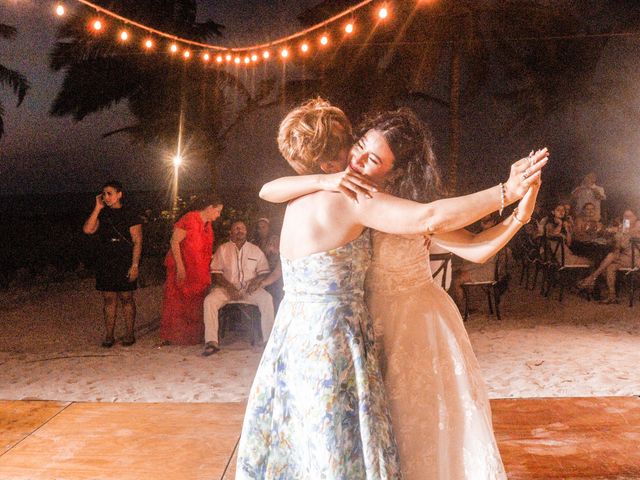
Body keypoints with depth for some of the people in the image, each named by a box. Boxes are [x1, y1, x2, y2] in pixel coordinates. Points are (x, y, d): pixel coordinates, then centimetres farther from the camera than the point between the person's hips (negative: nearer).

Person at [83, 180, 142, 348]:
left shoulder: (130, 215, -3)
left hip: (124, 263, -4)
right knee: (109, 299, 7)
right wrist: (98, 208, -6)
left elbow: (137, 241, -7)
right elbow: (87, 229, -5)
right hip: (105, 263, 4)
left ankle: (129, 334, 12)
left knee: (126, 298, 3)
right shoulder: (102, 214, 10)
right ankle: (109, 335, 13)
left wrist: (135, 265, -14)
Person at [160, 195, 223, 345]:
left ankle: (193, 336, 18)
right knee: (178, 303, 0)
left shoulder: (207, 225, 12)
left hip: (199, 273, 8)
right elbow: (174, 242, -17)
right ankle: (174, 337, 9)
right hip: (181, 270, -7)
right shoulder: (189, 219, -13)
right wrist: (180, 267, -21)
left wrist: (206, 273, 10)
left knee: (195, 305, 10)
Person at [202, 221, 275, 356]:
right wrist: (228, 286, -14)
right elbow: (216, 273, 3)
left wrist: (257, 280, -14)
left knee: (267, 298, -30)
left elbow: (264, 271, 9)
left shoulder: (255, 250, 14)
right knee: (209, 300, -29)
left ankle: (269, 341, -29)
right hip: (227, 288, 0)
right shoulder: (222, 249, 11)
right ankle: (211, 342, -28)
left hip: (249, 288, 0)